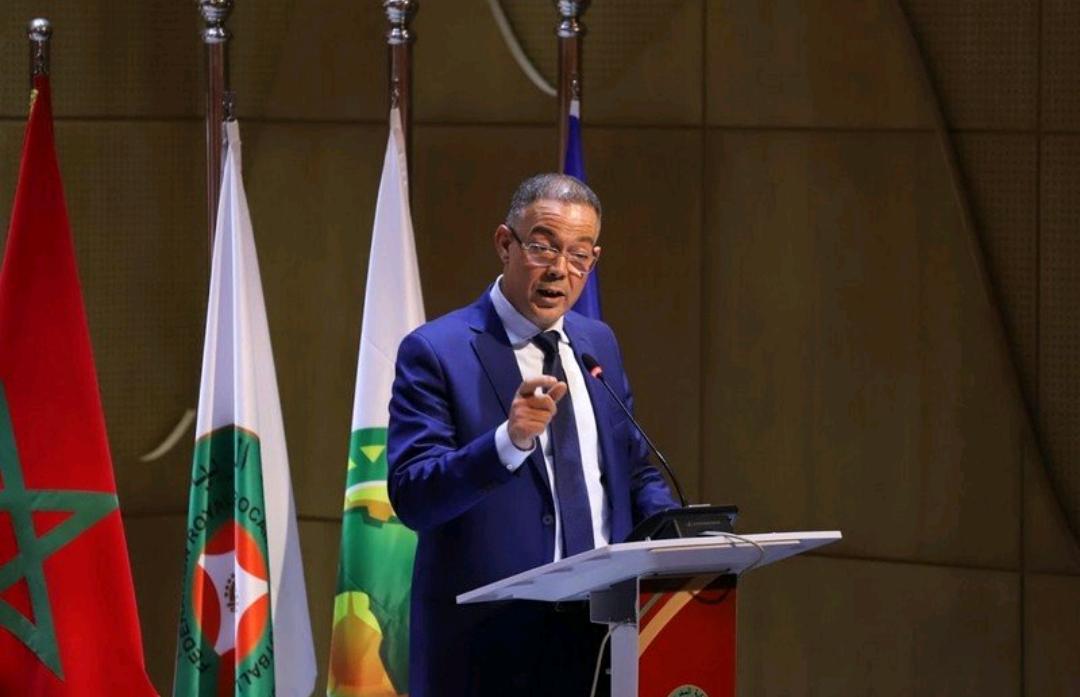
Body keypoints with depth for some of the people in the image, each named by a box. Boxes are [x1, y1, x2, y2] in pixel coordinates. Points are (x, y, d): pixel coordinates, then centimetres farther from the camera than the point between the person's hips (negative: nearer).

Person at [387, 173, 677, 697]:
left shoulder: (598, 343, 12)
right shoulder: (434, 352, -7)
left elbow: (637, 471, 21)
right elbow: (411, 497, -17)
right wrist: (510, 440, -31)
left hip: (602, 631, 5)